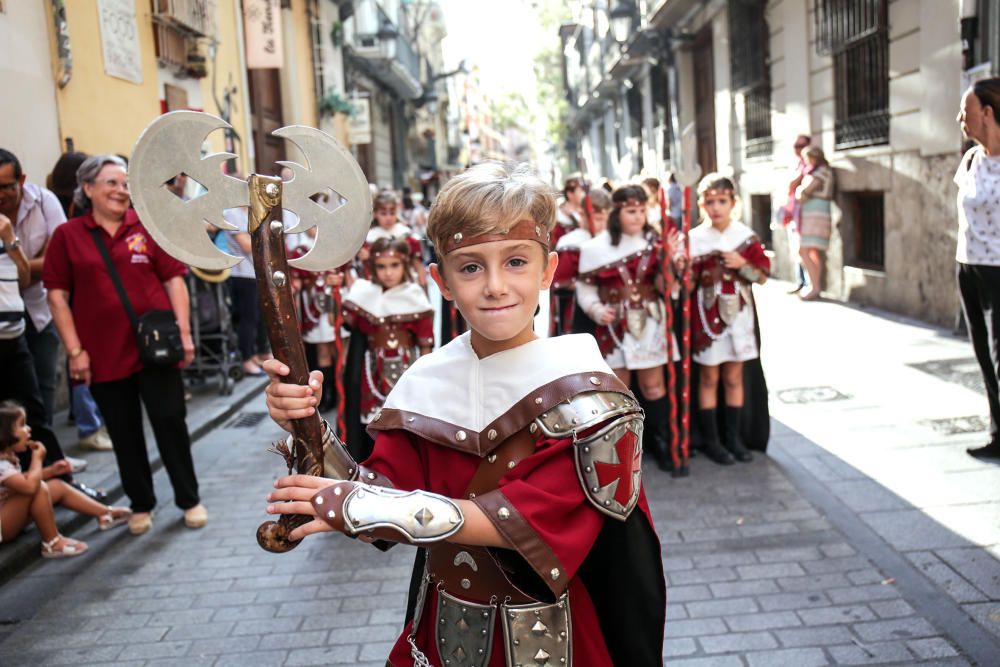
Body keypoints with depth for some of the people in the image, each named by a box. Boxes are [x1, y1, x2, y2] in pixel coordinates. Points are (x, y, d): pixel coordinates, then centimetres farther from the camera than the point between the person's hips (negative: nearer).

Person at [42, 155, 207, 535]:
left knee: (170, 421, 4)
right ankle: (141, 504, 26)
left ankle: (189, 500, 19)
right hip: (104, 353, 0)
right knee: (124, 432, 11)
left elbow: (174, 280, 4)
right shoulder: (67, 235, 1)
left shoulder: (148, 226, 3)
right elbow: (57, 295, 1)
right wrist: (75, 350, -4)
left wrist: (184, 332, -4)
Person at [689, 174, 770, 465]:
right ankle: (711, 440, 14)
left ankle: (733, 436, 22)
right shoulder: (695, 239, -6)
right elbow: (687, 284, -8)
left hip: (738, 313, 2)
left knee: (734, 378, 11)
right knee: (709, 378, 6)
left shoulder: (746, 235, 0)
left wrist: (742, 264, -15)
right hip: (707, 313, -2)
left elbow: (762, 275, 2)